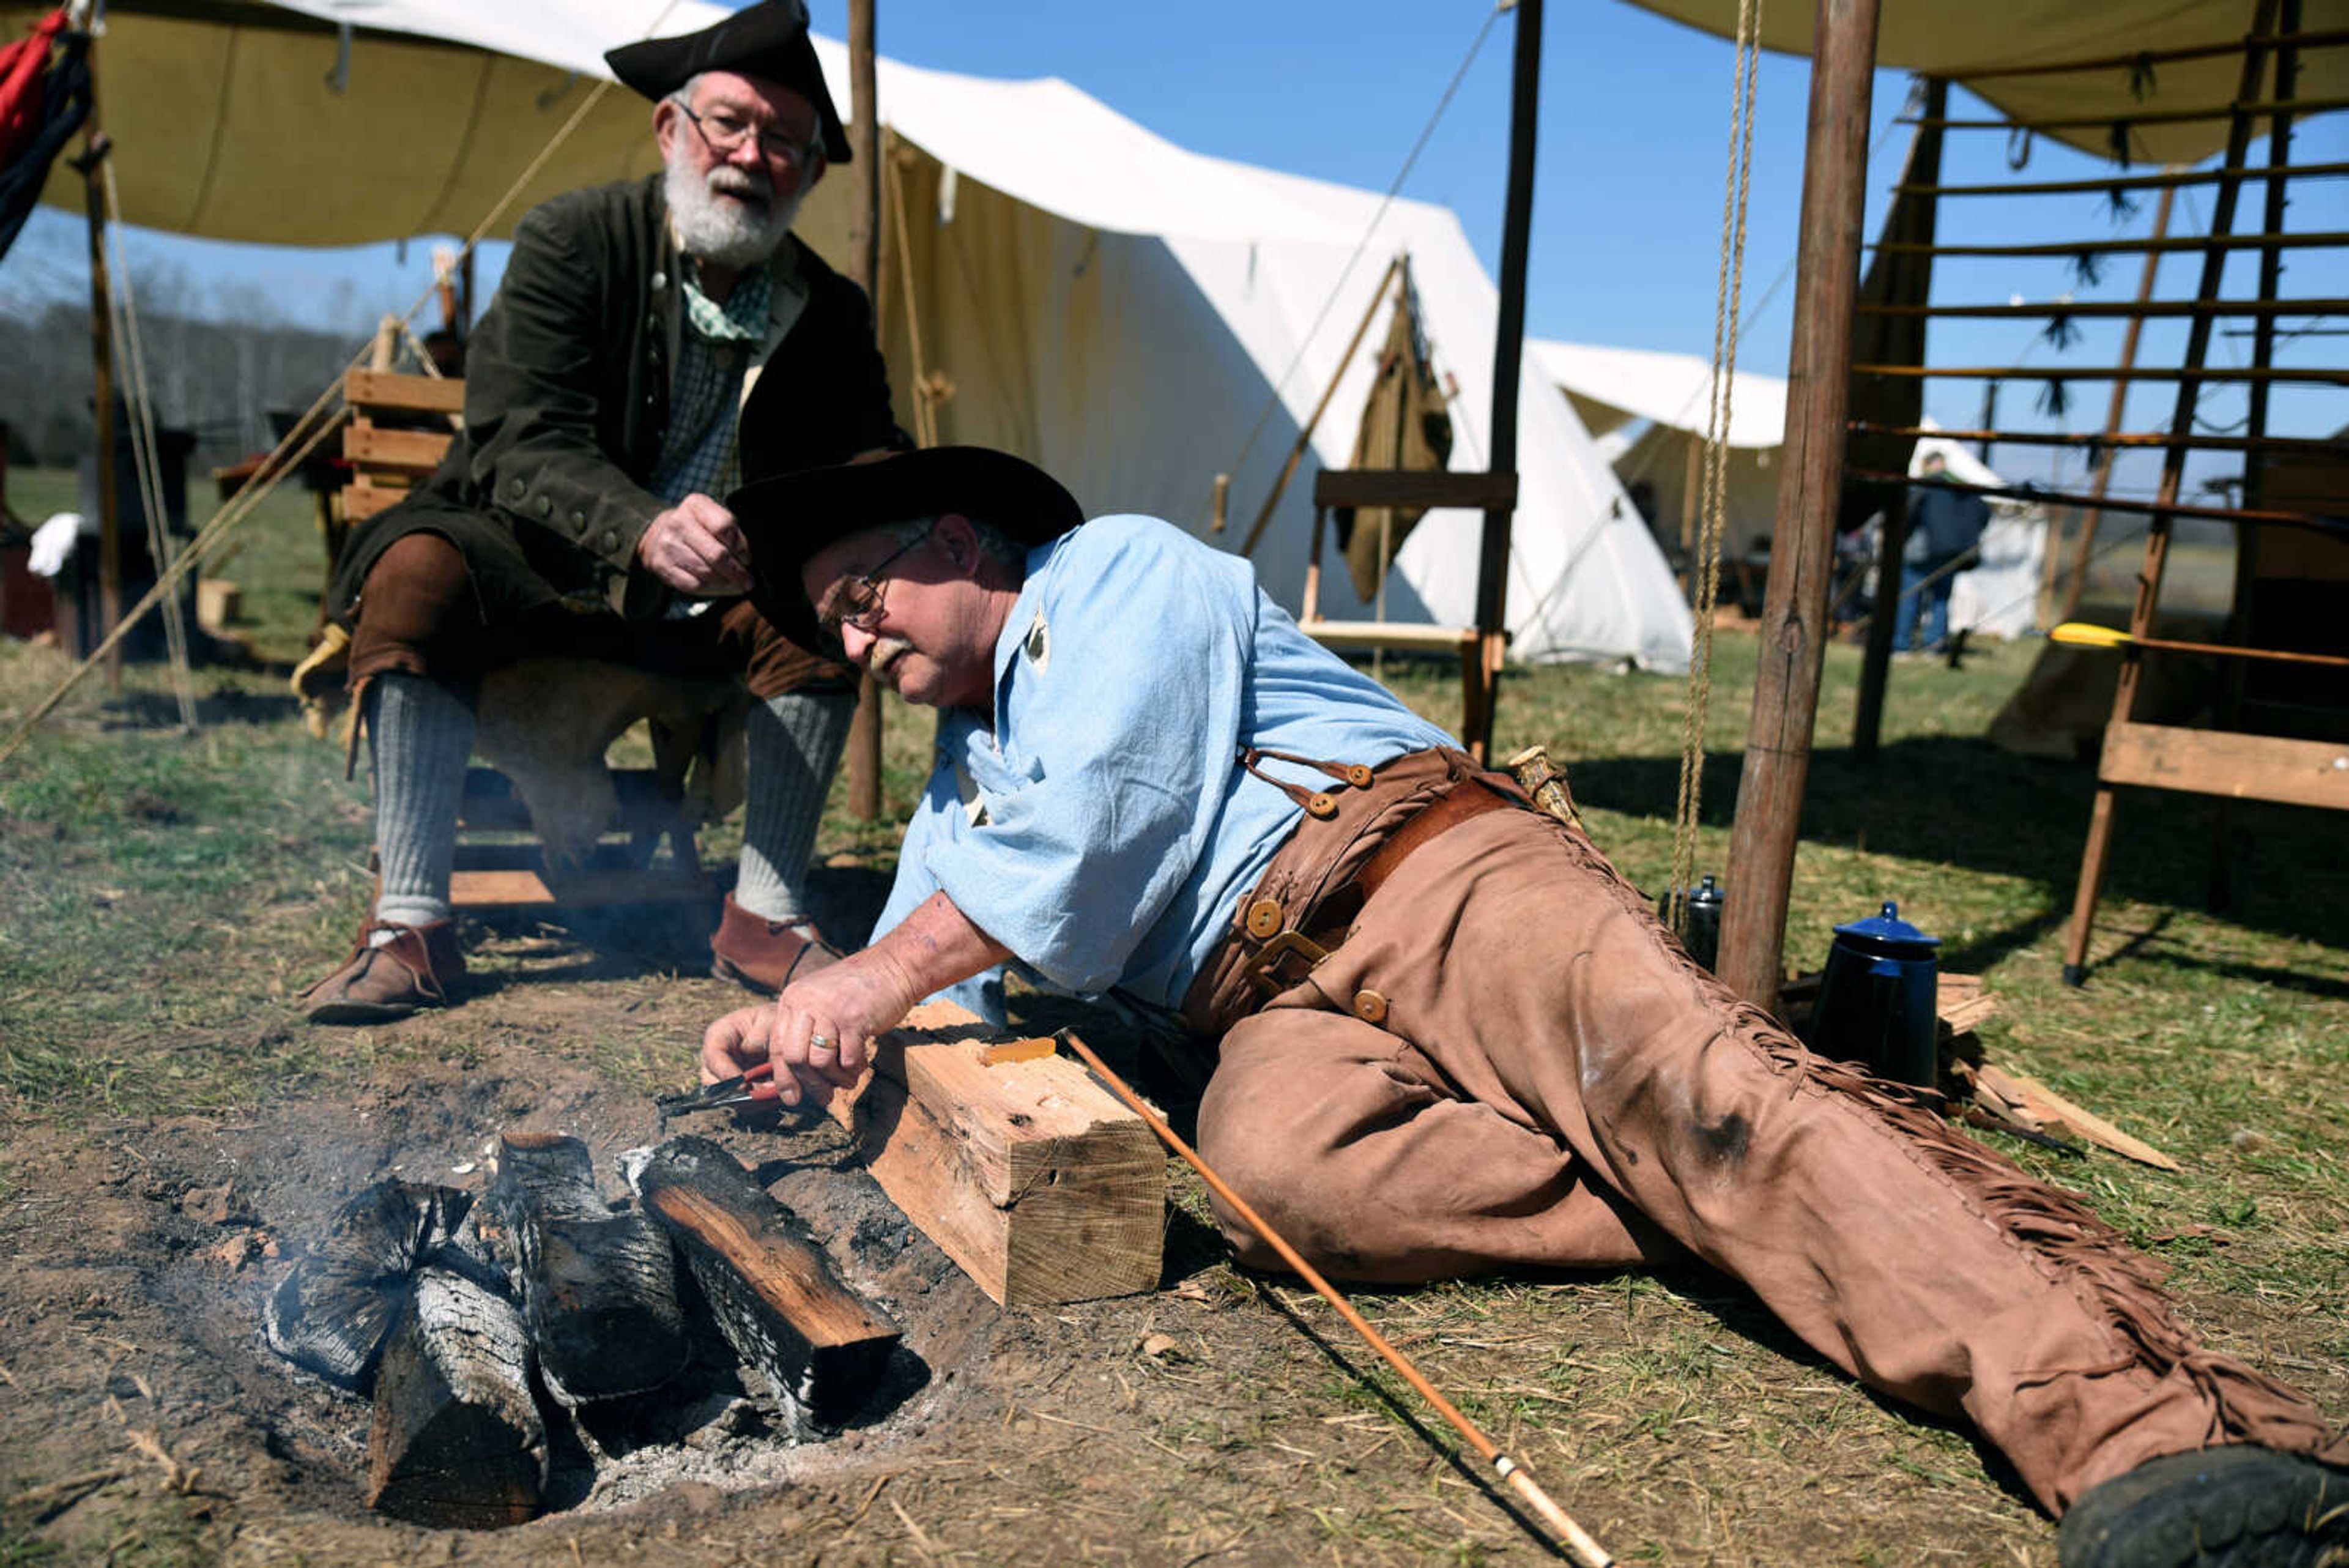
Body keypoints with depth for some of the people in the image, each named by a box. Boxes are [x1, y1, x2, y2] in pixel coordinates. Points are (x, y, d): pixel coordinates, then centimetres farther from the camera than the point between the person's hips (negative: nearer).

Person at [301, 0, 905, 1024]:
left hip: (703, 599, 3)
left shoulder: (828, 315, -2)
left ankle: (763, 913, -16)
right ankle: (411, 925, -26)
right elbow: (520, 443, -23)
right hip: (532, 568, -2)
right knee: (415, 572, -32)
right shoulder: (572, 242, -12)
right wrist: (645, 529, -45)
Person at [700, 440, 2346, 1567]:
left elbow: (1089, 832, -8)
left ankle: (2142, 1418, -42)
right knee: (1276, 1157, -31)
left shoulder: (1119, 568, 7)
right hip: (1278, 1012, 5)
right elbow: (933, 969, 26)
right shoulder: (965, 778, 33)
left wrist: (874, 981, -5)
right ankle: (1743, 1214, -26)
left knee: (1673, 1076, -31)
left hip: (1434, 873, -5)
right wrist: (814, 1025, 3)